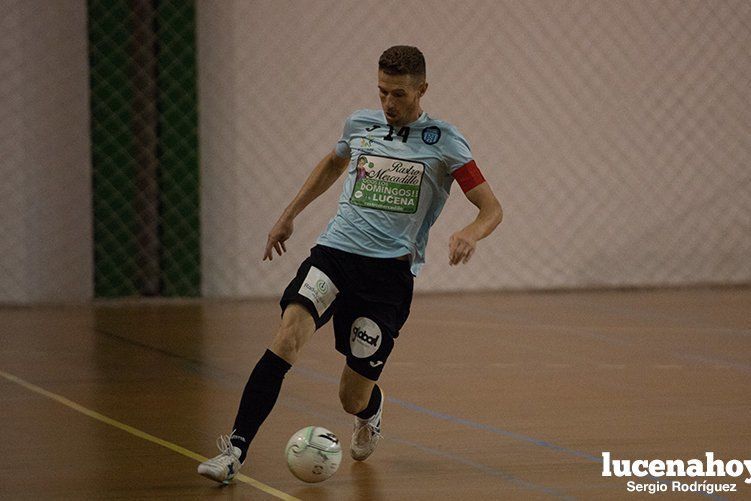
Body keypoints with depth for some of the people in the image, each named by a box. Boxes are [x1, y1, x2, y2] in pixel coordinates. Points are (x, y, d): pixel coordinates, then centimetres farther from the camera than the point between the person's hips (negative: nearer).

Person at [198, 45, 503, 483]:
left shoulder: (444, 143, -2)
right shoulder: (360, 124, 11)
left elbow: (492, 209, -4)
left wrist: (470, 234, -26)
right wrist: (289, 215, 32)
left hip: (390, 270, -2)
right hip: (334, 251, 2)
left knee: (354, 400, -1)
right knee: (289, 336, -26)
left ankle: (371, 413, 40)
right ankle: (235, 450, -28)